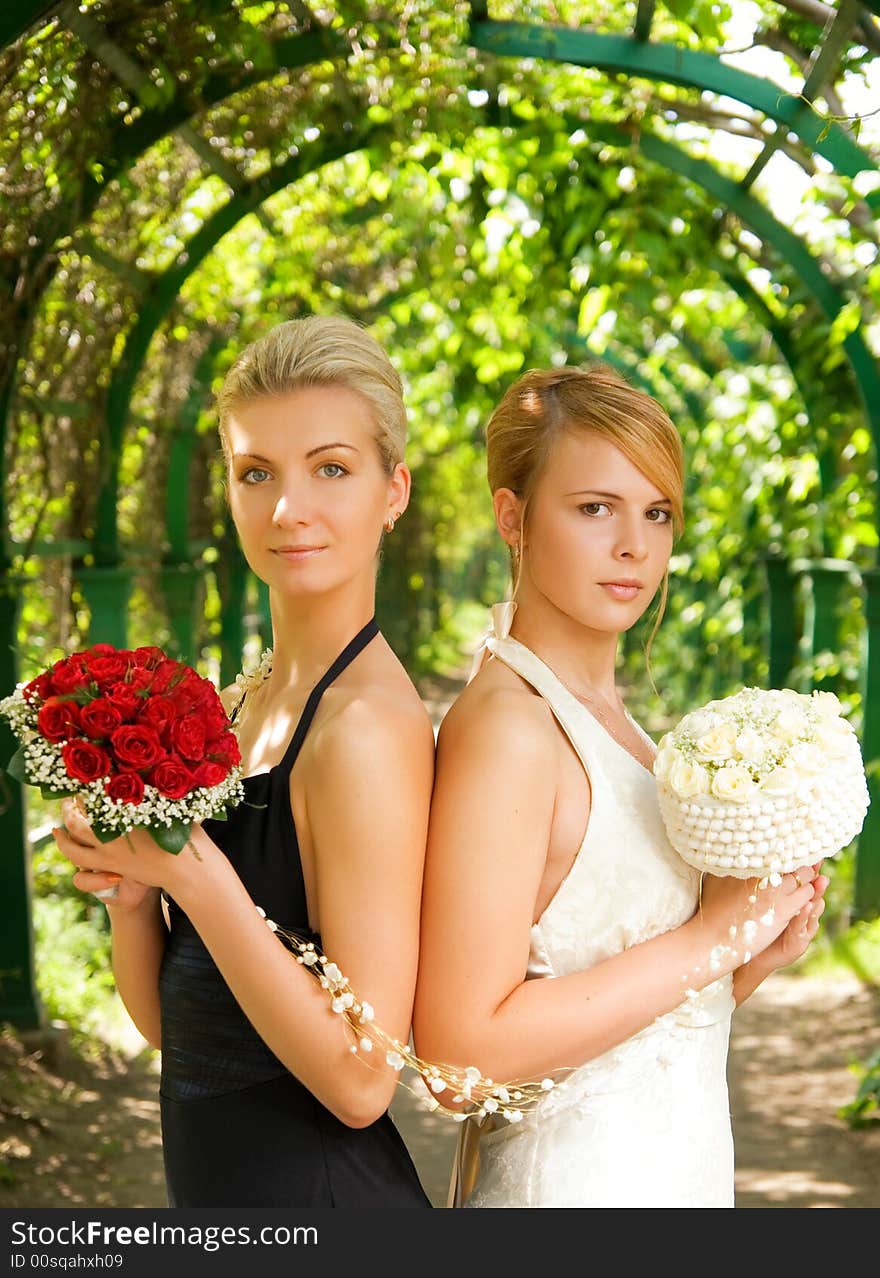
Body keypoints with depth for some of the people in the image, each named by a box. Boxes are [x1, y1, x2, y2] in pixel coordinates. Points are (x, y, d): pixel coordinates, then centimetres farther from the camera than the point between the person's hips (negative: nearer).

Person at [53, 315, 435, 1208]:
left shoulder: (369, 725, -20)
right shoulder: (239, 705, 3)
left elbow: (359, 1077, -22)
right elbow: (163, 1017, 8)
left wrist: (191, 870, -23)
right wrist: (129, 888, -10)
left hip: (317, 1193, -8)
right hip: (216, 1185, 8)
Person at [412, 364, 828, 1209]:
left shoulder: (607, 717, 7)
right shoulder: (504, 726, -18)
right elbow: (464, 1044, -25)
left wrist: (752, 959, -5)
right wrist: (707, 939, -19)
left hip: (672, 1170, 8)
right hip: (569, 1180, -8)